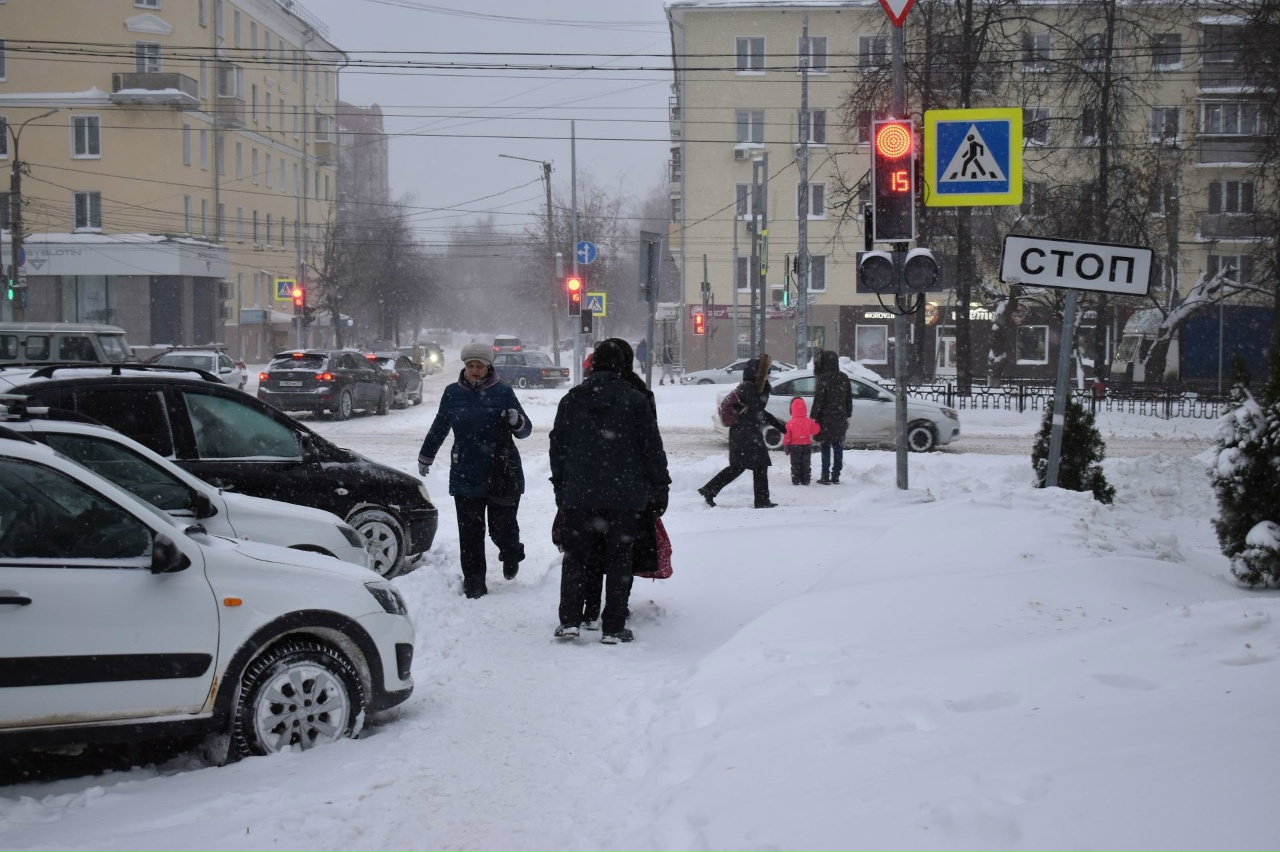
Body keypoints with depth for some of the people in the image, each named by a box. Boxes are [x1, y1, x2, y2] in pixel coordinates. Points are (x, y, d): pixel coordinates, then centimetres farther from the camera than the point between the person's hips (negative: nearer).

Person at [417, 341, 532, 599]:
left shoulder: (503, 393, -2)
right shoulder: (453, 393, 4)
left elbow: (525, 431, 1)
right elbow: (439, 428, 19)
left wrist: (517, 421, -22)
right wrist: (425, 456, 28)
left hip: (502, 474, -2)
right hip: (465, 474, 2)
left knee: (502, 527, 2)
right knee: (470, 534, 1)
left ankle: (511, 555, 35)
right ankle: (473, 583, 11)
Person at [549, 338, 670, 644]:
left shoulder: (570, 400, 4)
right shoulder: (635, 401, -4)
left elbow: (557, 448, 10)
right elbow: (652, 449, -2)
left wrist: (560, 487, 19)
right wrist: (659, 489, 6)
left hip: (578, 495, 2)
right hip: (624, 496, -2)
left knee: (575, 557, 11)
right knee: (618, 560, 4)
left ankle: (569, 621, 8)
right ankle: (613, 628, 4)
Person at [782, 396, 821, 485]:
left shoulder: (790, 423, -11)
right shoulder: (809, 422, -8)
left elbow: (787, 436, -8)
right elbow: (814, 431, 1)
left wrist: (786, 446, 2)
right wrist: (816, 423, 16)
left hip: (794, 447, -1)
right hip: (807, 446, 1)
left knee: (795, 465, 7)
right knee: (806, 464, 10)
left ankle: (796, 481, 5)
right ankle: (805, 480, 10)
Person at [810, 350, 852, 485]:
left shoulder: (824, 378, -14)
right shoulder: (843, 378, 6)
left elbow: (818, 399, -14)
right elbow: (849, 398, 13)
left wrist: (813, 416, -8)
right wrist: (847, 415, 21)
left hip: (826, 419, -6)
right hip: (840, 419, 6)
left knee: (826, 448, -2)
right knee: (838, 447, 10)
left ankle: (825, 477, -3)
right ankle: (836, 475, 13)